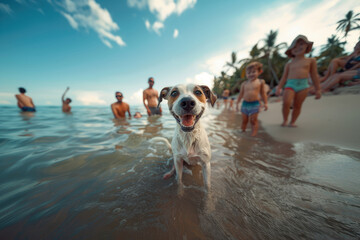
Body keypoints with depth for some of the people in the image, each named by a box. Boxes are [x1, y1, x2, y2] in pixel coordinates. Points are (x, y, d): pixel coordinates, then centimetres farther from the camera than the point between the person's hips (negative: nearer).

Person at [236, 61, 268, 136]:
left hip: (255, 104, -2)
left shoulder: (261, 82, 3)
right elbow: (241, 94, 10)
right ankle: (243, 131, 26)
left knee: (253, 120, 1)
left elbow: (263, 93, 9)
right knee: (244, 120, 11)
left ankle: (253, 133, 12)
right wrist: (237, 103, 8)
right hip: (245, 104, 2)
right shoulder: (244, 83, 4)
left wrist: (265, 103, 6)